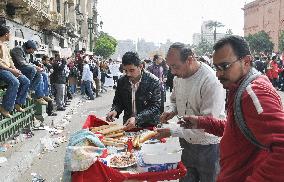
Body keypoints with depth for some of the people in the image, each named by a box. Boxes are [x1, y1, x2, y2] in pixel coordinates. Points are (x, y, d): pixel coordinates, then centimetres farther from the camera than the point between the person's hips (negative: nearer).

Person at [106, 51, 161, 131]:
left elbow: (155, 107, -13)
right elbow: (117, 102, 13)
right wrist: (114, 111, -10)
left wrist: (137, 119, -26)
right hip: (128, 126, 2)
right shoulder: (121, 81, 1)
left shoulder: (153, 81, -11)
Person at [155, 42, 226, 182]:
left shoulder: (212, 82, -25)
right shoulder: (179, 77, 0)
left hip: (208, 146, -6)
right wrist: (172, 110, -5)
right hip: (186, 142, 7)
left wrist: (172, 131, -27)